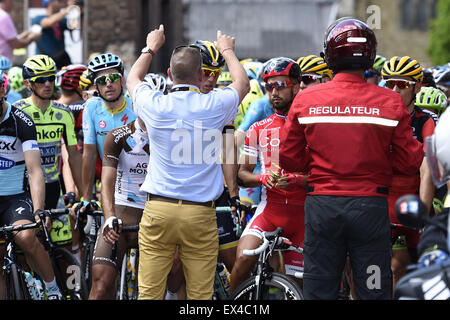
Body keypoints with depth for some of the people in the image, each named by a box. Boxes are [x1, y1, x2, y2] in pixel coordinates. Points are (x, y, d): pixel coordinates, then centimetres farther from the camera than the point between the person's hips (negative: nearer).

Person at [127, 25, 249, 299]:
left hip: (158, 211, 1)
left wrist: (151, 48, 40)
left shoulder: (156, 106, -3)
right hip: (200, 214, -1)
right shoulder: (215, 106, -4)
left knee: (150, 293, 2)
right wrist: (227, 51, 39)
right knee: (200, 295, 3)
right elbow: (242, 83, 21)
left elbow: (133, 79, 23)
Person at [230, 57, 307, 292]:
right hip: (269, 207, 1)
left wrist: (297, 180, -20)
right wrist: (263, 178, -11)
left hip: (301, 211, -1)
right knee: (244, 260, -22)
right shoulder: (258, 129, 11)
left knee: (296, 281, 1)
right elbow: (242, 173, 11)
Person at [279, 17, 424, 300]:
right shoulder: (391, 102, -6)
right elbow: (410, 163, -3)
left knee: (319, 290, 9)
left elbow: (289, 159, 4)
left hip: (321, 205, 1)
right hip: (371, 207, -1)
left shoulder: (305, 100, -2)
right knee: (374, 290, 5)